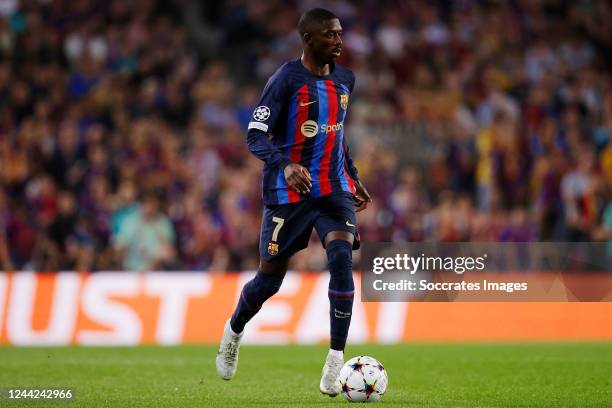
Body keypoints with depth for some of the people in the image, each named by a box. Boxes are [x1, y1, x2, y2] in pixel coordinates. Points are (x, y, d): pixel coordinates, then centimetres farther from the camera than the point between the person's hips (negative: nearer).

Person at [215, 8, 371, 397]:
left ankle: (335, 364, -19)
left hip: (334, 189, 4)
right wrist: (285, 165, -34)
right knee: (270, 278, 6)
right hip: (288, 191, -4)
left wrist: (354, 176, 20)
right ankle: (234, 331, 39)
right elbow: (256, 136, -17)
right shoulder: (287, 79, -13)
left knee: (342, 259, -20)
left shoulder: (345, 79, 7)